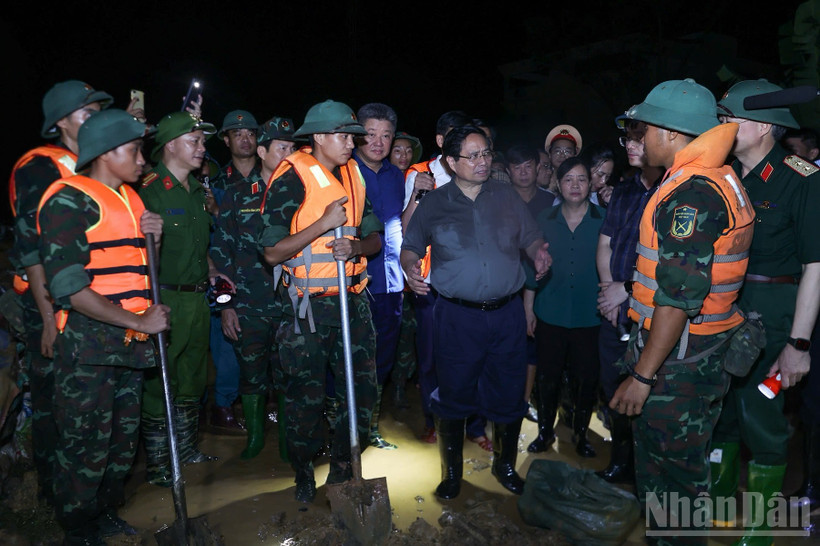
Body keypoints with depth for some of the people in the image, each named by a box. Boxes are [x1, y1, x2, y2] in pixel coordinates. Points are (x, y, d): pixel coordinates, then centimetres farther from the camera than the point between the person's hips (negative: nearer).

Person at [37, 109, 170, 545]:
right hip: (88, 345, -8)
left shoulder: (130, 197, 15)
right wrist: (139, 321, -18)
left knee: (124, 436, 17)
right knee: (86, 443, 2)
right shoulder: (69, 199, -11)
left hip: (130, 343, 8)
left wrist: (151, 238, 3)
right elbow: (68, 285, -19)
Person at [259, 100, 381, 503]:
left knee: (363, 388, 7)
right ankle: (303, 472, 32)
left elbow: (374, 238, 11)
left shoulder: (354, 174, 9)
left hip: (352, 299, 5)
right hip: (308, 305, -5)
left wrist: (354, 246, -12)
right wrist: (324, 223, -19)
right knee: (306, 396, 7)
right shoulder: (291, 178, -9)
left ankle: (341, 468, 29)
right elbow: (272, 253, -13)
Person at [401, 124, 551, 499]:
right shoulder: (433, 204, 3)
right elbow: (410, 247, 8)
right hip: (457, 316, -1)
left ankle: (505, 464, 36)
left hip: (507, 313, 2)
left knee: (509, 394, 11)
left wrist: (538, 253, -10)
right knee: (454, 394, 8)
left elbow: (531, 239, 13)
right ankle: (452, 471, 30)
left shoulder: (507, 197, 8)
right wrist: (410, 268, -14)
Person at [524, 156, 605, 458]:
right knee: (547, 376, 11)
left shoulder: (604, 221, -2)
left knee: (586, 379, 10)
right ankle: (545, 431, 32)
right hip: (550, 315, 1)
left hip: (589, 317, -1)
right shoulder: (544, 220, 2)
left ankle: (581, 433, 33)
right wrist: (528, 308, 4)